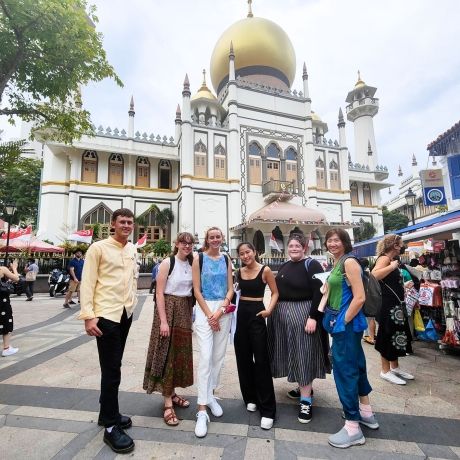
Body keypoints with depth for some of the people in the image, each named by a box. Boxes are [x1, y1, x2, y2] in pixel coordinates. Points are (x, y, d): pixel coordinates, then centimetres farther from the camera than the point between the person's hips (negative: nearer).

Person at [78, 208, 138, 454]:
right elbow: (87, 282, -11)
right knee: (111, 369, 0)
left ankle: (107, 413, 36)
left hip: (126, 313, 6)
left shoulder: (132, 249, 9)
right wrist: (88, 315, -16)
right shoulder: (98, 248, -8)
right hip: (106, 315, -6)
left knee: (113, 366, 18)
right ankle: (111, 427, 17)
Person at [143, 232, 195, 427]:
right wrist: (163, 321, -18)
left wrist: (191, 315, 8)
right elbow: (159, 293, -13)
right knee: (166, 354, 1)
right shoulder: (167, 263, -11)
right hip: (169, 309, -6)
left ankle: (172, 393, 34)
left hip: (185, 312, 6)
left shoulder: (192, 264, 6)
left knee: (180, 353, 15)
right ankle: (167, 404, 13)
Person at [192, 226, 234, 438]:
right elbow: (197, 290, -5)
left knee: (219, 356, 11)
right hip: (204, 309, -4)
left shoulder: (226, 259, 7)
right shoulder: (199, 258, -3)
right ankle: (202, 411, 3)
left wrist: (220, 310, -9)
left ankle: (210, 396, 31)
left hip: (223, 310, 4)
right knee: (205, 357, -7)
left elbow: (230, 289, 5)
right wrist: (209, 314, -9)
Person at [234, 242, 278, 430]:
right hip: (240, 313, 5)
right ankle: (250, 397, 33)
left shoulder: (265, 270, -8)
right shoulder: (239, 272, 5)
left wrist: (269, 309, -16)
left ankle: (267, 410, 10)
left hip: (256, 314, -5)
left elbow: (275, 293, -2)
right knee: (243, 358, 13)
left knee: (261, 361, -2)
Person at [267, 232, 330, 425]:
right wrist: (273, 312, 12)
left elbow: (319, 293, -15)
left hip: (303, 314, -7)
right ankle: (303, 387, 35)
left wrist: (313, 317, -22)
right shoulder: (284, 267, 11)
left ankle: (306, 401, 10)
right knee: (291, 354, 15)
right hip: (281, 315, 7)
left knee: (303, 355, -1)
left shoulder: (311, 265, -9)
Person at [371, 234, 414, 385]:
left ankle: (395, 367, 31)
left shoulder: (391, 260, 14)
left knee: (397, 335, 17)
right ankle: (386, 371, 13)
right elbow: (374, 275, -35)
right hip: (388, 306, -10)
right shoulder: (384, 258, -16)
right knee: (389, 336, 0)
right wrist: (393, 266, -27)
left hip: (395, 305, 10)